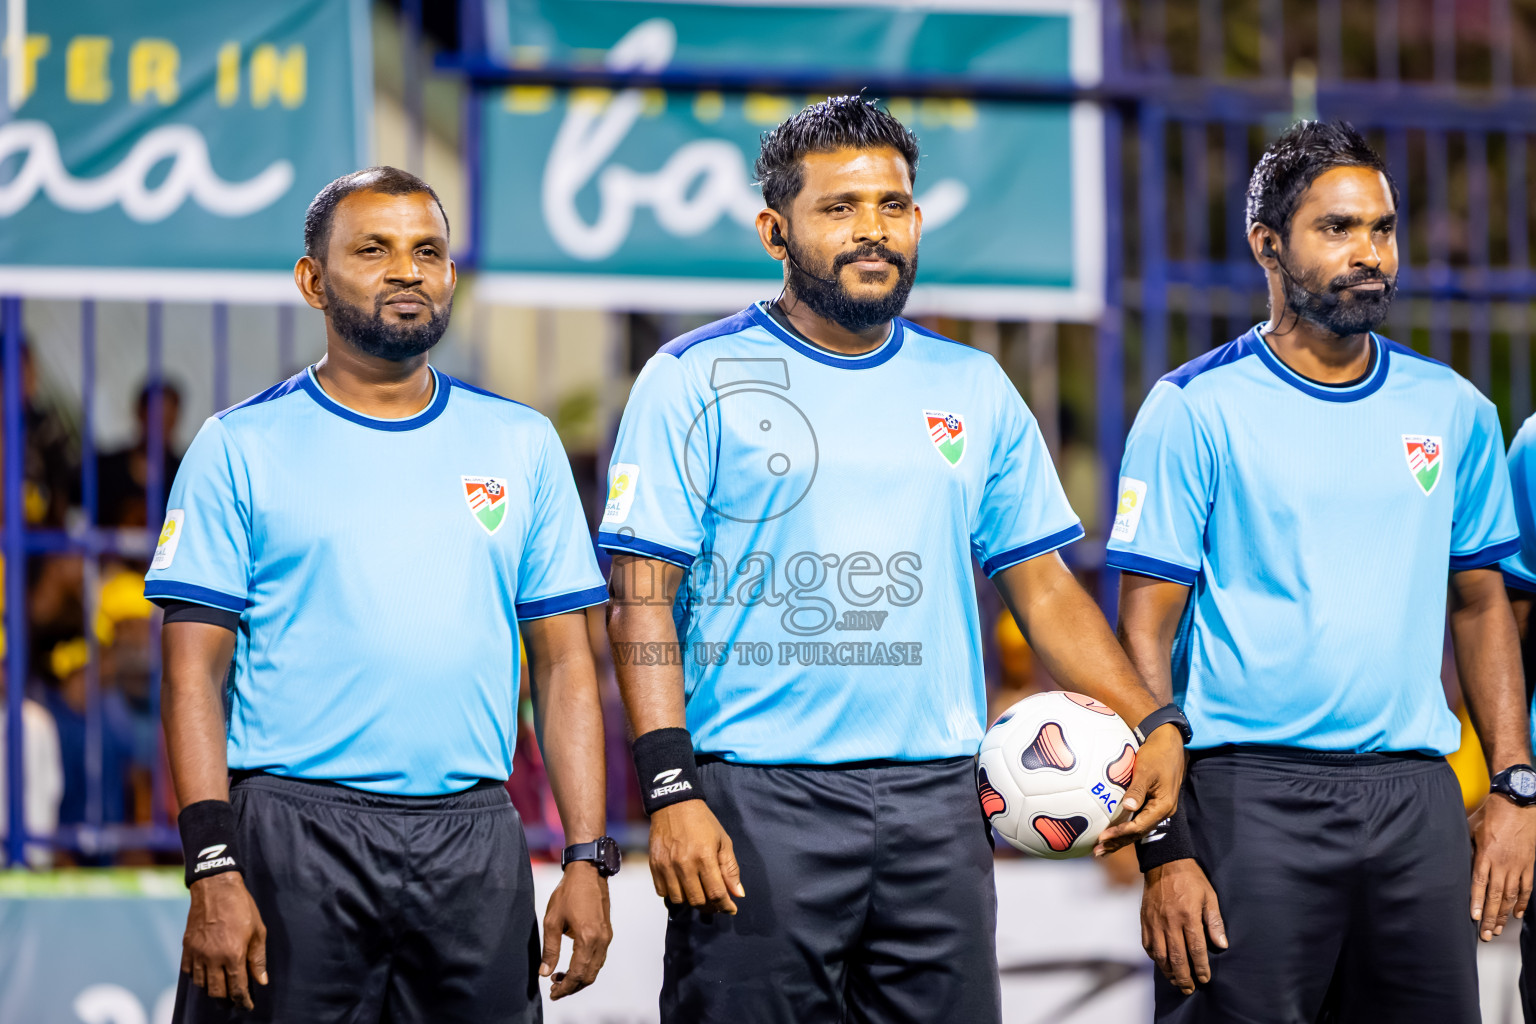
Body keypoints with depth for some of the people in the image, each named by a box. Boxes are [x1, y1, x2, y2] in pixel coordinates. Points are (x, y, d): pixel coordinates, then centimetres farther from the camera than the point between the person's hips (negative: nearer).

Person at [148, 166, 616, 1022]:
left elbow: (565, 664, 10)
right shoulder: (242, 447, 3)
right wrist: (214, 872, -12)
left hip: (474, 840, 3)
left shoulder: (522, 445, 11)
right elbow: (195, 674, -2)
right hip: (293, 833, -2)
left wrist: (588, 859, 0)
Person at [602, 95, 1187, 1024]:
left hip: (937, 804, 4)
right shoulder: (695, 380, 0)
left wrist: (1152, 725, 0)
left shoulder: (974, 389, 13)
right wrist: (672, 791, -16)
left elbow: (1043, 584, 15)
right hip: (755, 802, -4)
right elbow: (643, 599, -5)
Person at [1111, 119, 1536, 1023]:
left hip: (1416, 796, 4)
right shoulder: (1196, 408, -2)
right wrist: (1162, 848, -12)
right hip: (1252, 796, -4)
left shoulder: (1454, 409, 11)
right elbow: (1147, 633, -4)